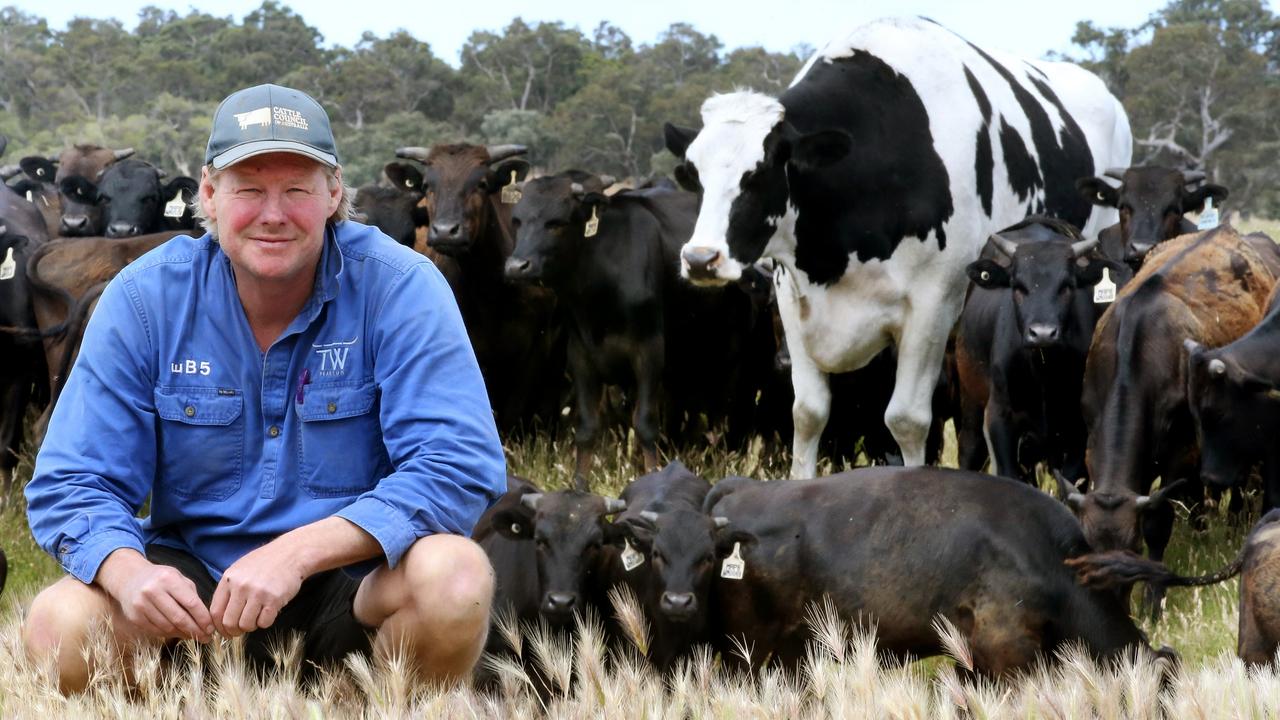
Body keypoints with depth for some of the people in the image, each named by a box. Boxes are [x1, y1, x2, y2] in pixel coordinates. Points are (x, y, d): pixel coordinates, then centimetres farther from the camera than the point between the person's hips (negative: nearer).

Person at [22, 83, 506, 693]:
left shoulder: (398, 287, -11)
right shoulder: (144, 299, -5)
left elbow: (460, 465, -20)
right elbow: (71, 487, -6)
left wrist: (300, 551, -32)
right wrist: (128, 571, -30)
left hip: (354, 581, -2)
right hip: (197, 587, 2)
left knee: (454, 575, -34)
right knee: (58, 626, -27)